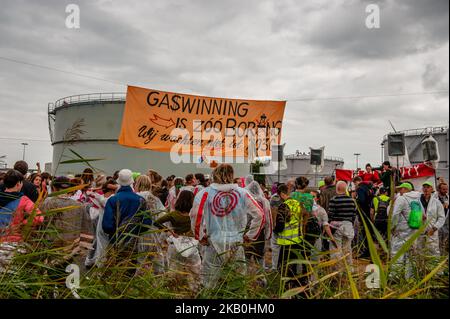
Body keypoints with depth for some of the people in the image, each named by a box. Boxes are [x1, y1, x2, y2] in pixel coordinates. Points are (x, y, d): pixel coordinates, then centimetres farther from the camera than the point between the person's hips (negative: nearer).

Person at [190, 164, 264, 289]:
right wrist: (250, 236, 9)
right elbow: (260, 215, 1)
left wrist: (200, 236, -2)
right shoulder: (242, 193, 2)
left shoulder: (205, 193, -3)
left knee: (208, 285, 8)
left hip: (214, 243, -1)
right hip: (237, 243, 2)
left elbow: (195, 215, -16)